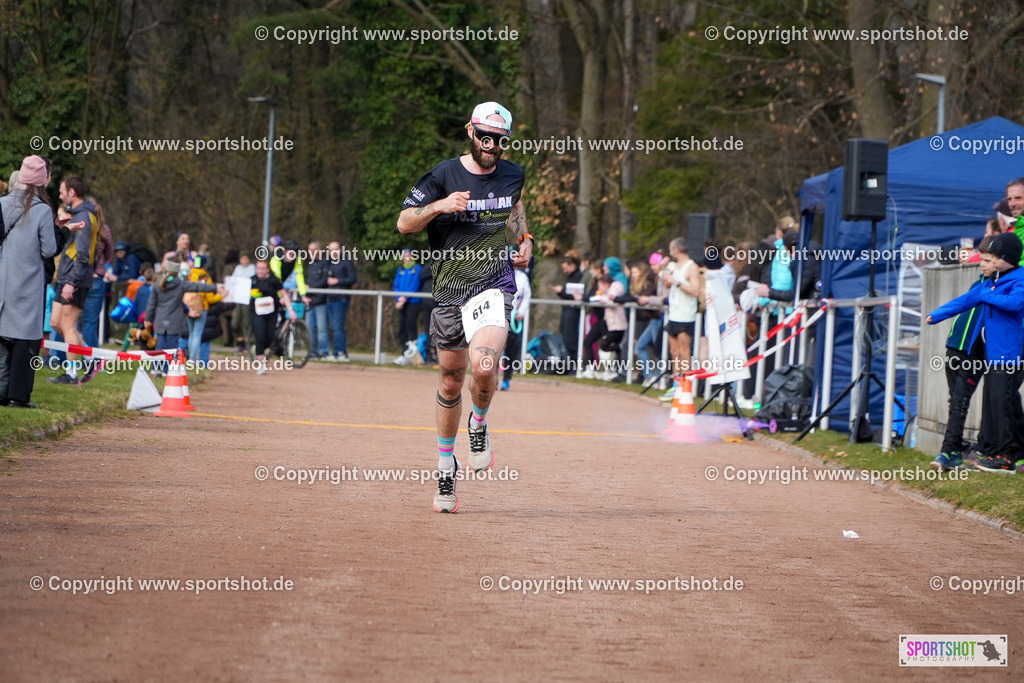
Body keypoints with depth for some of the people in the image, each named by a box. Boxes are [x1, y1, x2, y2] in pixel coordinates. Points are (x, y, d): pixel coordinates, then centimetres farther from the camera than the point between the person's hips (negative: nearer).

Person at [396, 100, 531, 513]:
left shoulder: (513, 176, 5)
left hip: (493, 284, -1)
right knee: (451, 381, 10)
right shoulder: (443, 176, -4)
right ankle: (445, 465, 28)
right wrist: (440, 205, -23)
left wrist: (524, 239, 11)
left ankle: (479, 425, 6)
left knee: (484, 366, -26)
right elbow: (404, 223, -6)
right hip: (449, 290, 1)